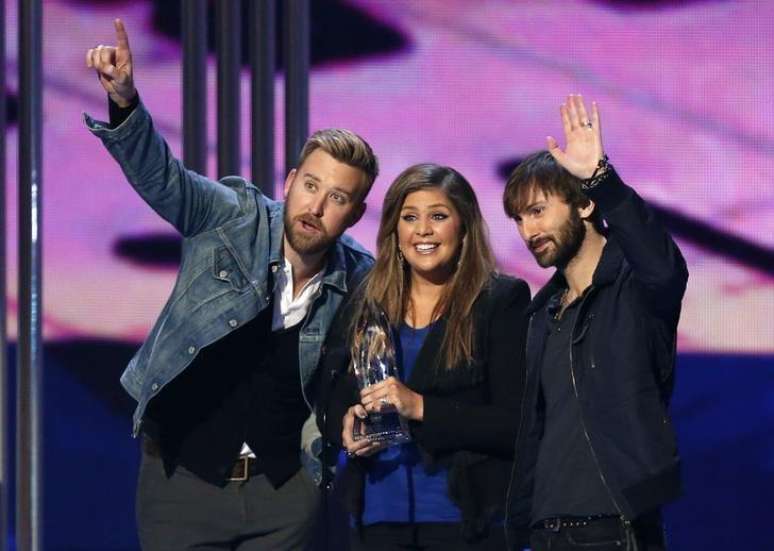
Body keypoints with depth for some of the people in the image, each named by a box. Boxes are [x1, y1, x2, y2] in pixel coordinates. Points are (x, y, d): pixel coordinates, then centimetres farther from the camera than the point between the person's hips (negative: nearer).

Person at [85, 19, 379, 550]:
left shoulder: (361, 283, -4)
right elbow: (159, 174, -23)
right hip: (181, 477, -1)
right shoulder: (234, 219, -8)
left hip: (284, 490, 1)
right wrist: (124, 101, -40)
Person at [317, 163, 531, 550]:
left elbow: (516, 424, -9)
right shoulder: (364, 305, 11)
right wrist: (346, 424, -8)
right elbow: (329, 405, 15)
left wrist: (420, 408, -19)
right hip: (376, 518, 3)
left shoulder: (502, 302, -2)